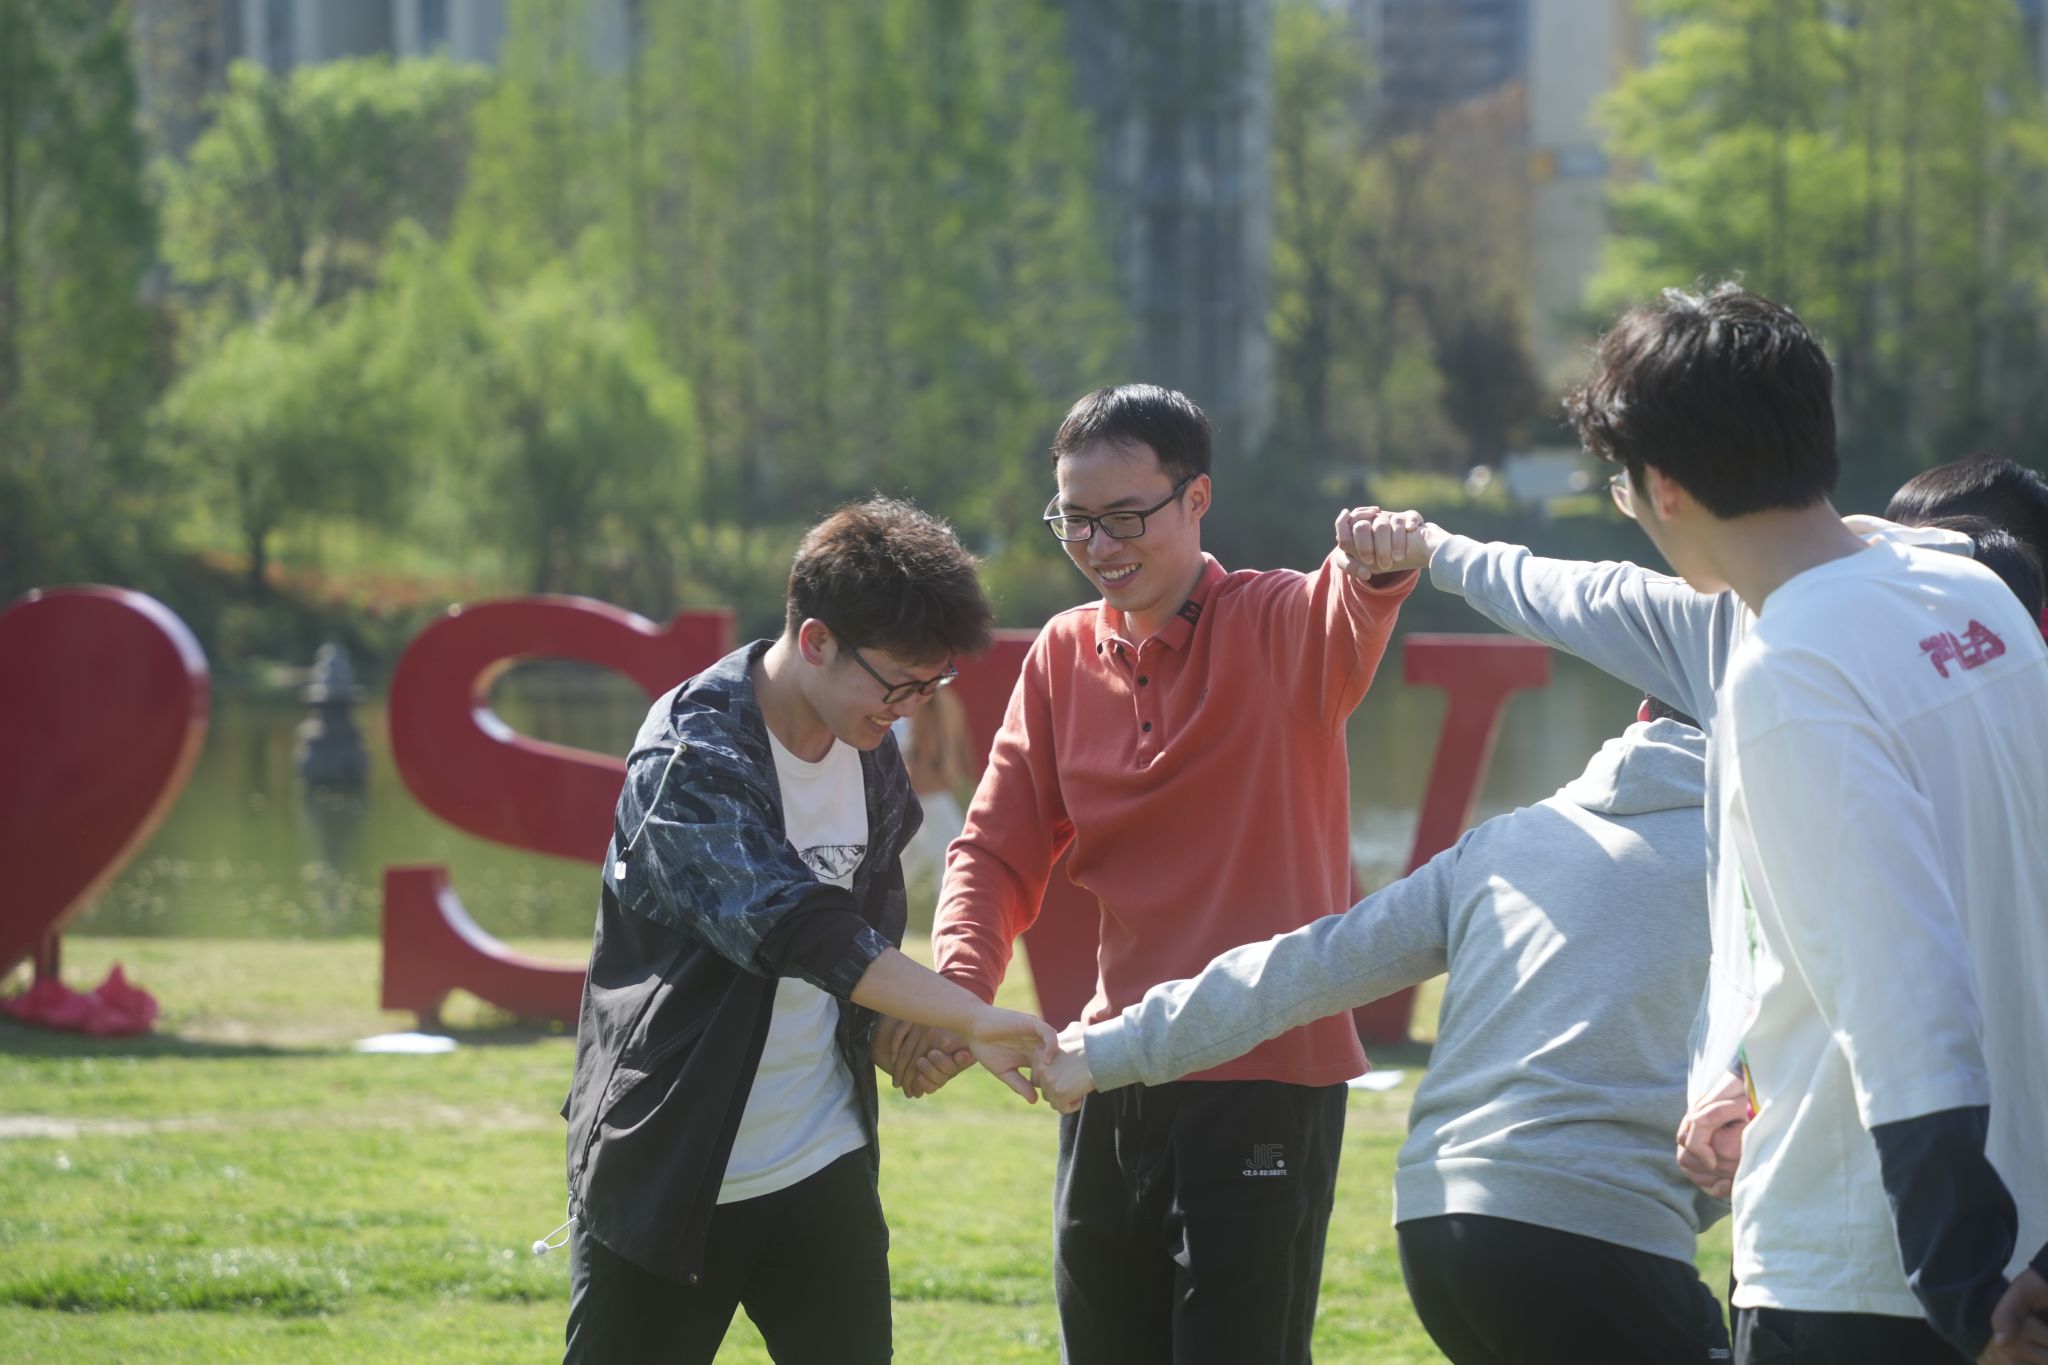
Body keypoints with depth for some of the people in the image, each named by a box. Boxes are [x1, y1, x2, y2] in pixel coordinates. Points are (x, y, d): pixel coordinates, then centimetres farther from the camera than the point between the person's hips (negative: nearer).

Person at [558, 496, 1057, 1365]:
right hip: (664, 1177, -6)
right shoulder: (690, 758, -19)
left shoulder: (873, 757, 5)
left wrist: (894, 1035, -2)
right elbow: (795, 927, -31)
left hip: (822, 1167, 6)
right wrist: (974, 1023, -36)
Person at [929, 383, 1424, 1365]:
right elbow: (999, 849, 8)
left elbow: (1342, 626, -31)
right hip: (1116, 1085, 6)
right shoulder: (1064, 657, 9)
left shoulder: (1277, 630, -7)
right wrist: (958, 987, -12)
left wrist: (1375, 571, -56)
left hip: (1266, 1081, -6)